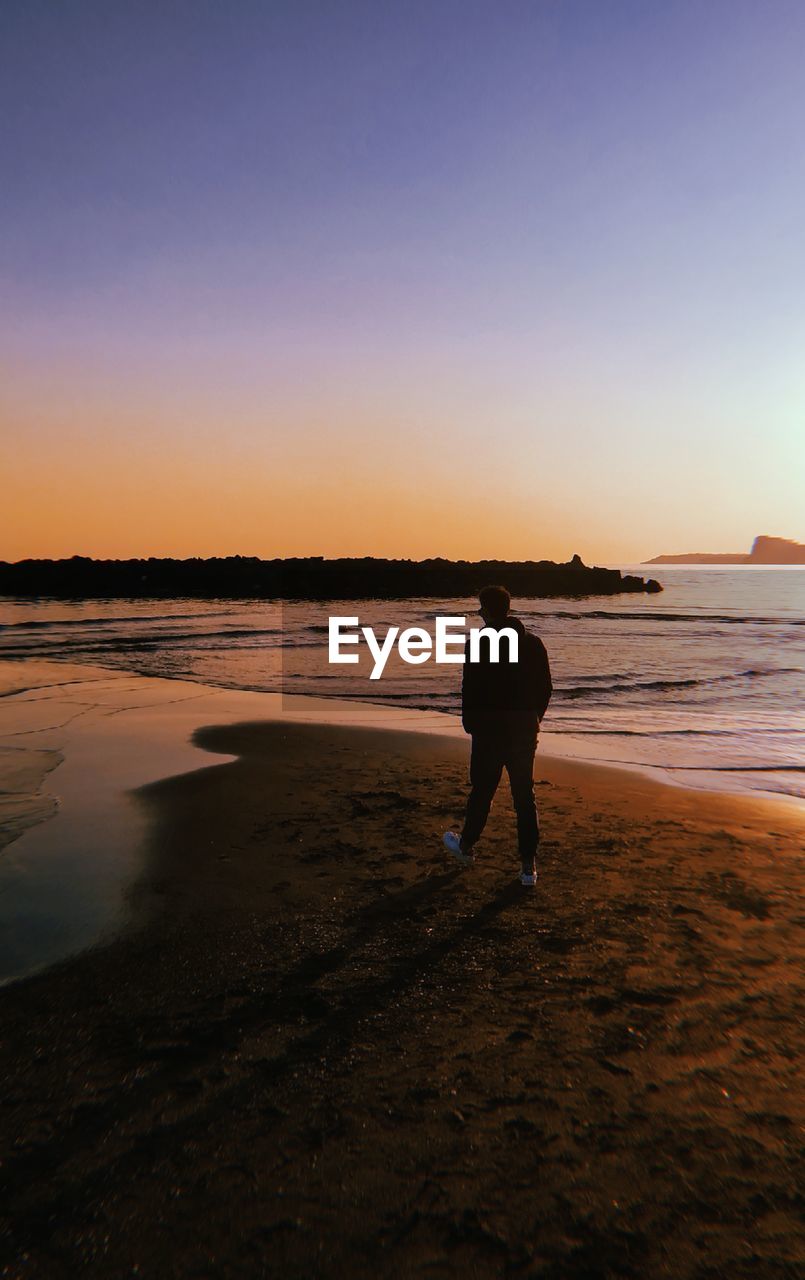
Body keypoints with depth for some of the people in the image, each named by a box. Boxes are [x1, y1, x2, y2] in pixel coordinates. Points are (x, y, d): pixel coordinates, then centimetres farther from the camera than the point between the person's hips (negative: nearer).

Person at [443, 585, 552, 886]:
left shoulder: (478, 644, -11)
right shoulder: (533, 643, 2)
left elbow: (470, 690, -11)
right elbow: (546, 688, 5)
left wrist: (469, 723, 3)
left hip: (490, 730, -3)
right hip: (525, 730, 3)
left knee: (482, 792, 13)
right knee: (525, 796, 8)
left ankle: (466, 847, 33)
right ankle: (528, 865, 9)